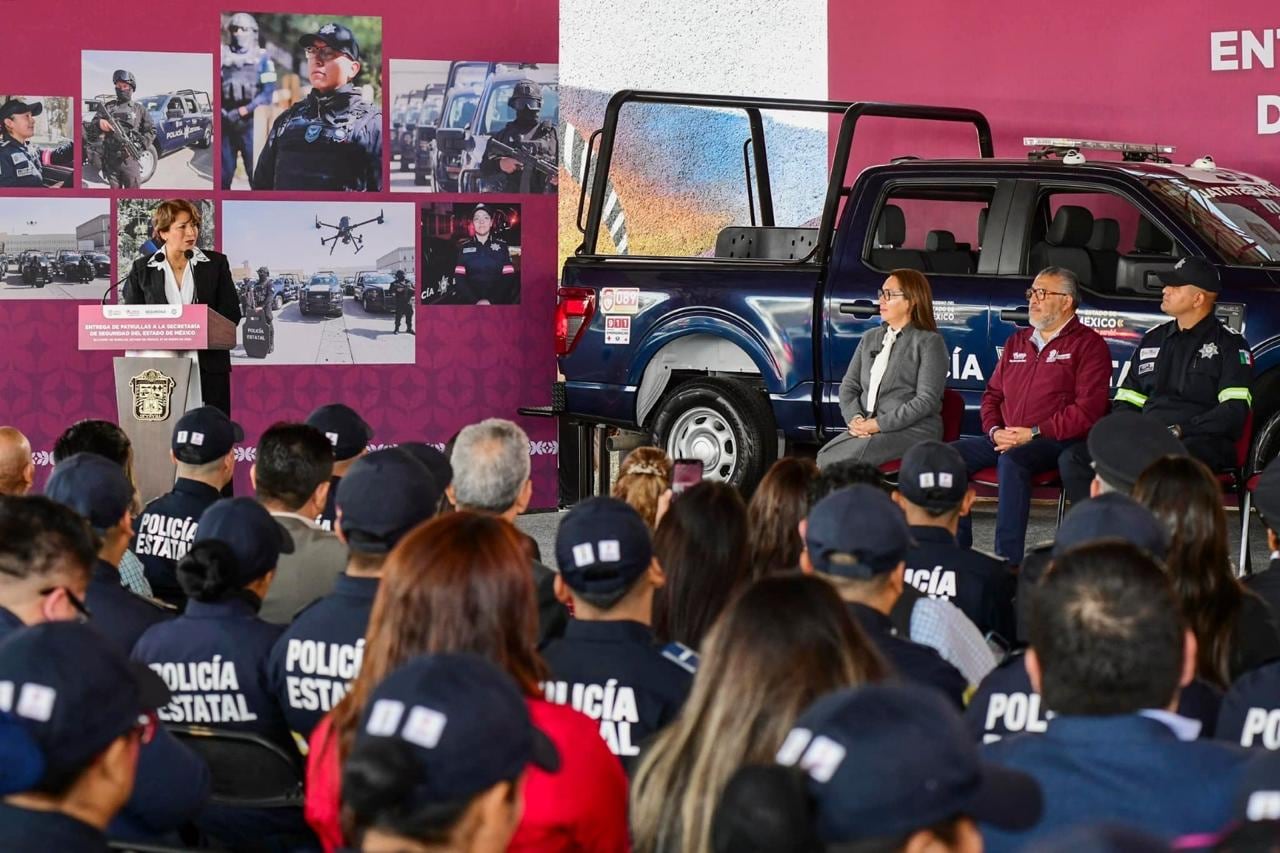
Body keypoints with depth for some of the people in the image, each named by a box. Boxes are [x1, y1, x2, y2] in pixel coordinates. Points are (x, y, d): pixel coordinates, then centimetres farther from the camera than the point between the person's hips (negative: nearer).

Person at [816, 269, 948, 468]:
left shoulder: (929, 342, 0)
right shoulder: (870, 338, 21)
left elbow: (927, 400, -9)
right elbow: (849, 385, 16)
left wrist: (880, 424, -14)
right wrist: (855, 418, -6)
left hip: (911, 430, -6)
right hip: (866, 427, 6)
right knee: (823, 458, -24)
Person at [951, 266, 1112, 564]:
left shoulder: (1088, 344, 1)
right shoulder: (1017, 342, 23)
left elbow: (1087, 410, -10)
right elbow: (992, 394, 24)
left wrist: (1034, 434, -16)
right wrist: (995, 430, 1)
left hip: (1058, 443, -7)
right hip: (1005, 440, 7)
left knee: (1012, 459, -37)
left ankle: (1009, 560, -36)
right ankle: (957, 548, -12)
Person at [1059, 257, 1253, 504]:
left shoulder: (1229, 344, 5)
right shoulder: (1153, 340, 24)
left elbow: (1234, 412, -8)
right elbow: (1126, 402, 26)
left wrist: (1178, 431, -16)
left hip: (1201, 440, -6)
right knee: (1072, 459, -17)